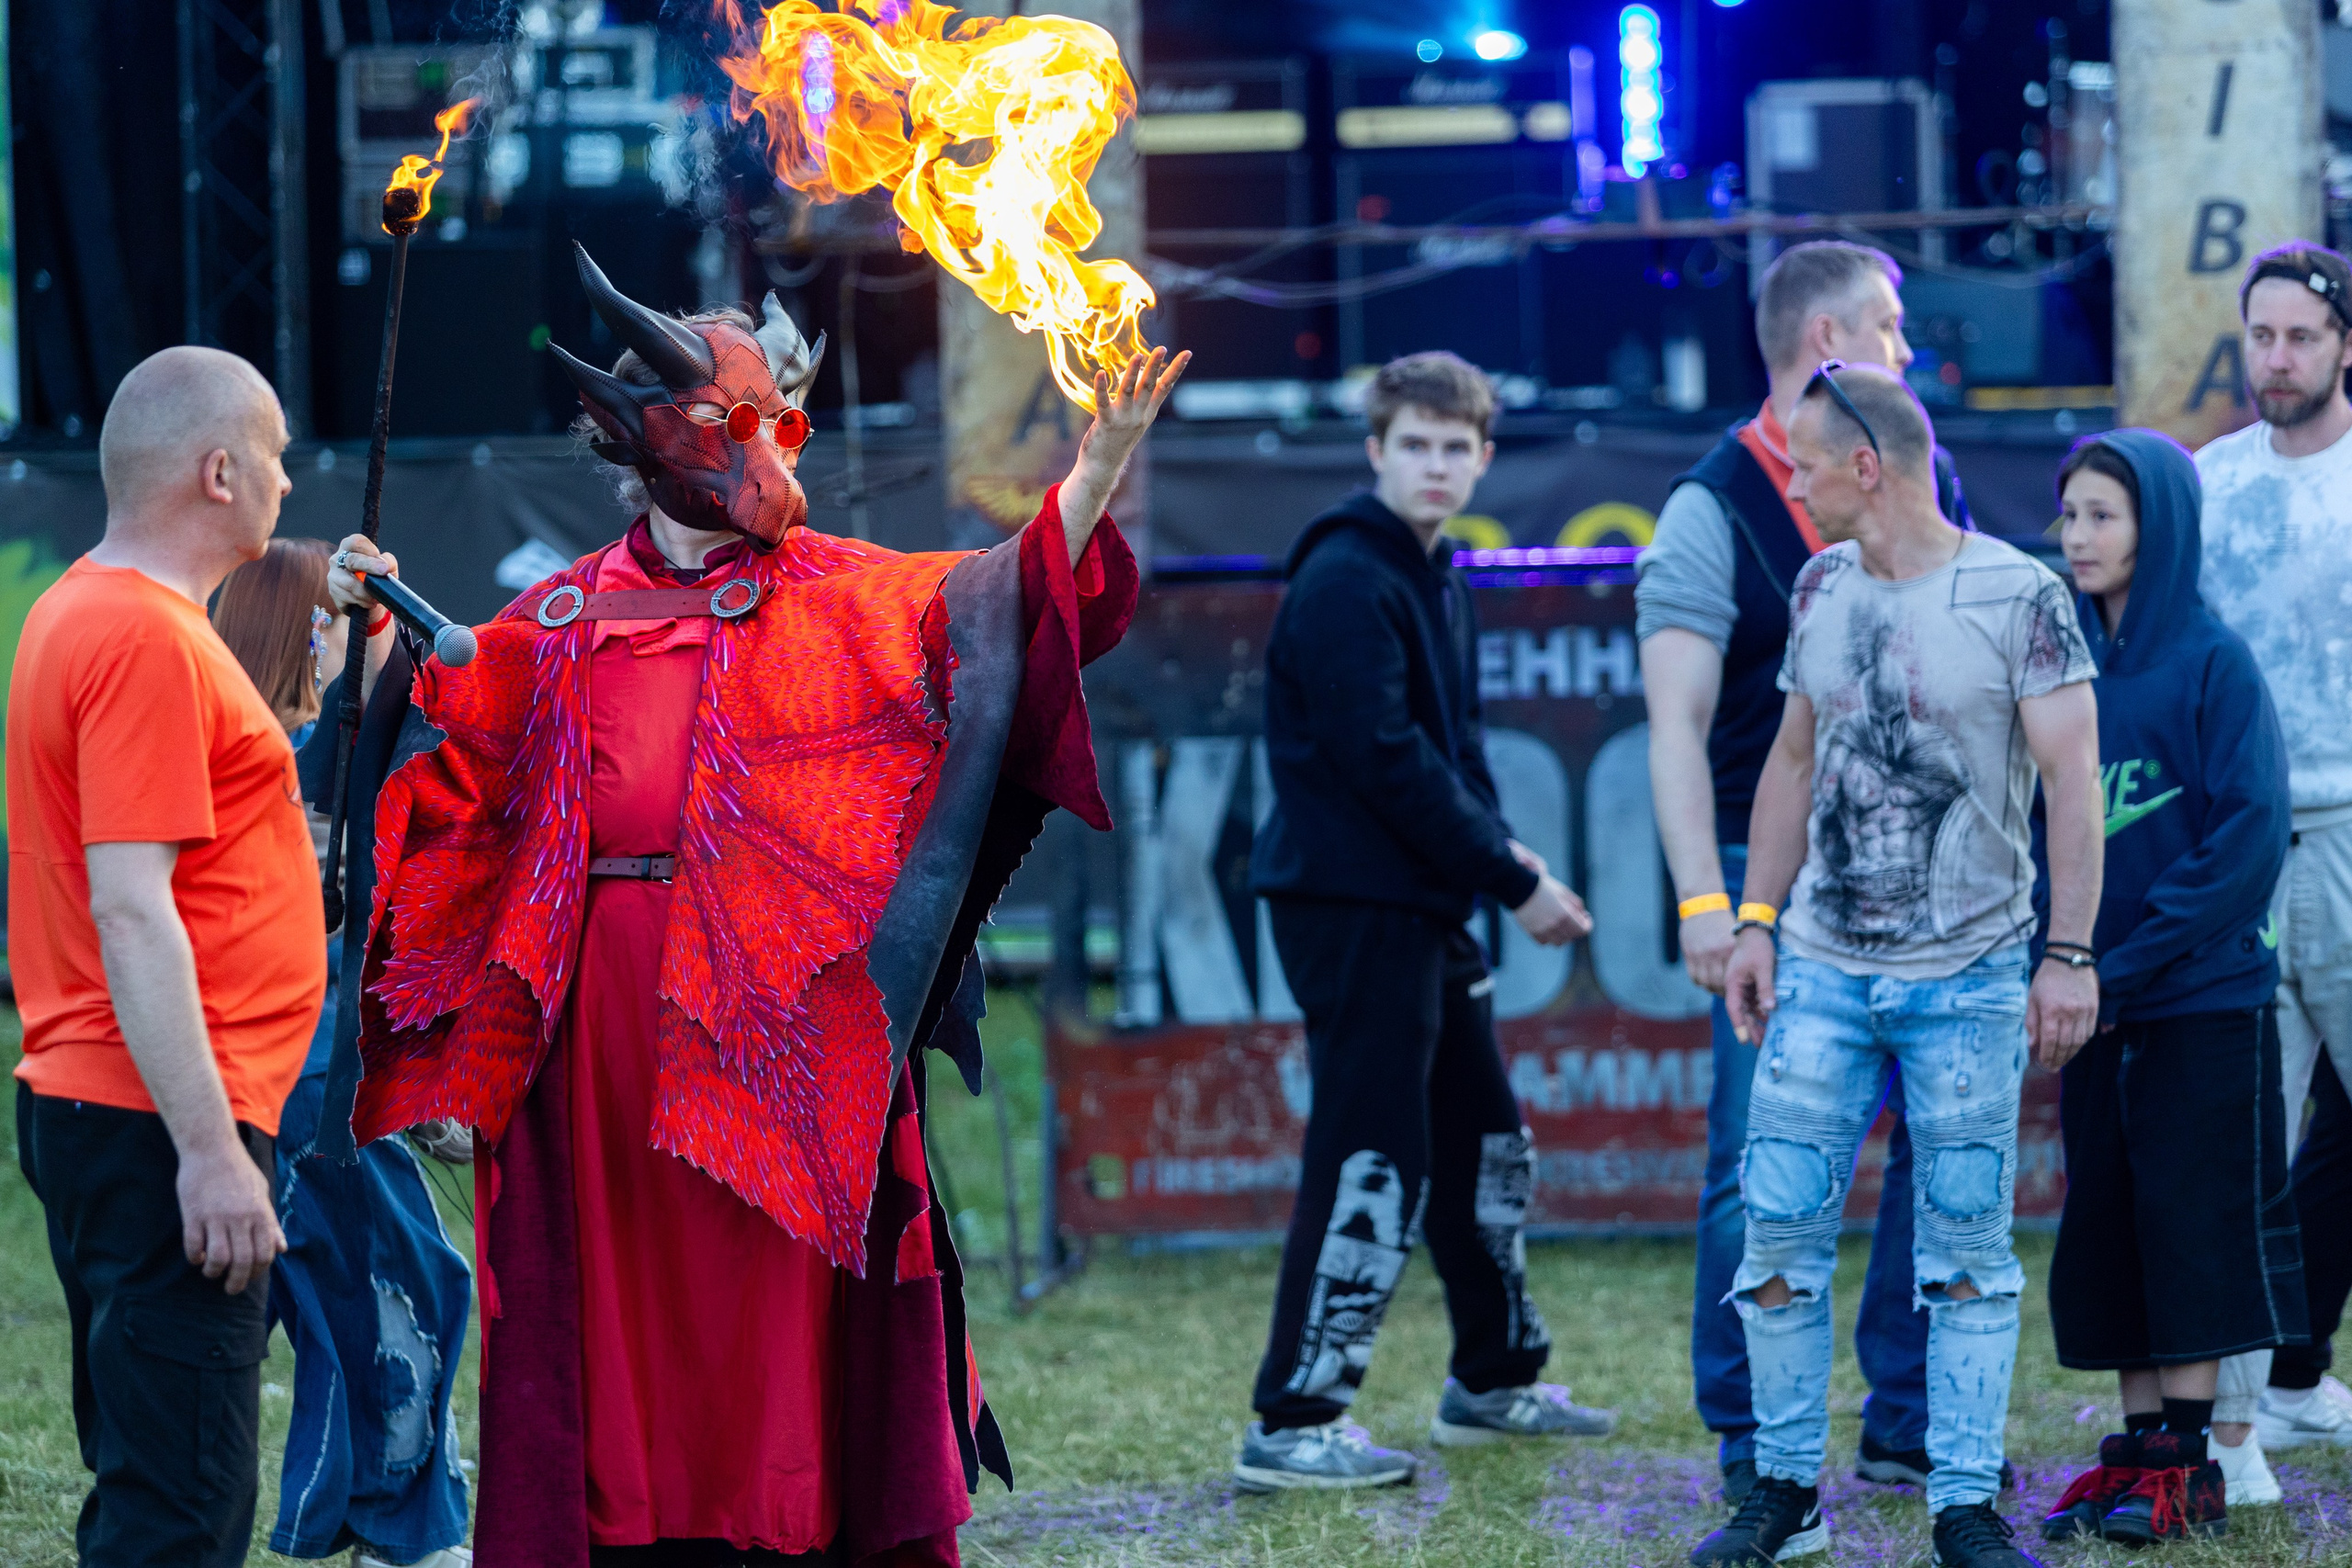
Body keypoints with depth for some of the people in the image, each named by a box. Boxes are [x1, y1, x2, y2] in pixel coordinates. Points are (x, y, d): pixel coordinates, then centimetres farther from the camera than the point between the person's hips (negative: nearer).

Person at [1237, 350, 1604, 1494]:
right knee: (1372, 1162, -10)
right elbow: (1386, 760, -20)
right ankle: (1290, 1425, -6)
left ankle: (1495, 1380, 31)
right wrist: (1512, 882, -15)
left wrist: (1500, 848, 3)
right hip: (1350, 902, -10)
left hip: (1421, 907, 10)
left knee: (1482, 1142, 17)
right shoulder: (1344, 582, -14)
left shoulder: (1437, 582, 16)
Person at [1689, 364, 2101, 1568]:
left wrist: (2071, 954, -14)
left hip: (1968, 981, -5)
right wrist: (1756, 922, 12)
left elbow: (2072, 781, -10)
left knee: (1967, 1245, 1)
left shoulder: (2019, 598, -9)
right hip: (1821, 970, 5)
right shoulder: (1821, 590, 8)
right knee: (1781, 1228, 2)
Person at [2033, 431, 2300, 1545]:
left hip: (2204, 1000, -5)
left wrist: (2132, 959, -17)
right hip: (2094, 999, 5)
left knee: (2194, 1223, -2)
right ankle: (2139, 1446, 15)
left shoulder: (2211, 662, -8)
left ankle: (2187, 1463, 3)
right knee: (2107, 1227, 7)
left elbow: (2251, 832, -14)